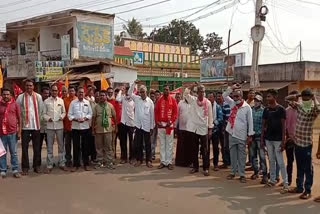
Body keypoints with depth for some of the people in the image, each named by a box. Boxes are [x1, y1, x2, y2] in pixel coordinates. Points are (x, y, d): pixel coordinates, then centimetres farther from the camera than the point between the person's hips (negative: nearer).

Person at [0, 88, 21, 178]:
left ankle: (15, 170, 11)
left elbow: (19, 118, 4)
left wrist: (19, 131, 1)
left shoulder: (15, 104, 2)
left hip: (12, 132, -1)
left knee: (13, 153, 6)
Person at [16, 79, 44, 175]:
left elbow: (41, 110, 7)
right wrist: (21, 120, 0)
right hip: (25, 126, -1)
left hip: (36, 125, 1)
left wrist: (39, 120, 3)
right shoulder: (20, 97, 1)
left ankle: (36, 166, 17)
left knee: (37, 147, 8)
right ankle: (25, 167, 10)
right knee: (25, 147, 2)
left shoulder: (38, 97, 4)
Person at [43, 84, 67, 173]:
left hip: (59, 125, 1)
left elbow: (64, 112, 10)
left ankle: (62, 163, 16)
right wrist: (47, 118, -15)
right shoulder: (46, 101, 3)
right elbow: (44, 113, 3)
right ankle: (49, 165, 10)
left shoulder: (61, 100, 7)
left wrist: (62, 116, -9)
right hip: (50, 126, -1)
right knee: (49, 146, 4)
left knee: (61, 145, 7)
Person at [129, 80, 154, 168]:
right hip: (138, 125, 2)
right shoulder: (137, 99, 5)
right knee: (138, 144, 9)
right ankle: (139, 159, 20)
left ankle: (148, 160, 14)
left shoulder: (150, 101, -3)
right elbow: (130, 93, 1)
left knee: (147, 144, 5)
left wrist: (152, 127, -4)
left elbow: (152, 115, -2)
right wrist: (134, 83, -8)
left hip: (147, 126, -2)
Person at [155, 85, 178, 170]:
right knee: (162, 144, 7)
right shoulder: (159, 100, 6)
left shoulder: (173, 100, 1)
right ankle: (163, 161, 13)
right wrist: (157, 121, -5)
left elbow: (175, 112, -2)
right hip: (160, 124, 2)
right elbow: (156, 111, 5)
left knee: (169, 144, 2)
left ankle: (169, 162, 7)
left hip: (169, 124, -2)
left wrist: (171, 121, -11)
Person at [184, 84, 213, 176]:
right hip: (194, 128, 1)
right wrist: (192, 86, -19)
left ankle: (206, 168, 9)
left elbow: (210, 116, 0)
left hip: (204, 129, -1)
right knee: (194, 149, 10)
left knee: (204, 150, 2)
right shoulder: (193, 100, 2)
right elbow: (185, 94, -12)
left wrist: (210, 129, -3)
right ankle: (195, 166, 20)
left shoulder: (208, 102, -1)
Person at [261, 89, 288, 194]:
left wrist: (283, 141, -13)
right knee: (271, 161, 13)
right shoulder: (266, 110, 7)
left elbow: (283, 126, -9)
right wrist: (262, 139, 7)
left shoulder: (281, 109, -8)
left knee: (280, 162, -5)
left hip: (277, 140, -5)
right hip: (268, 139, 5)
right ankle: (272, 180, 24)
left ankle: (285, 184, 0)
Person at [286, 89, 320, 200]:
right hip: (297, 141, 6)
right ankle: (299, 187, 28)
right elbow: (288, 98, 13)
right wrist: (298, 95, 1)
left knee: (308, 168, 3)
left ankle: (308, 191, 10)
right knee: (299, 167, 16)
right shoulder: (299, 106, 5)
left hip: (306, 143, -6)